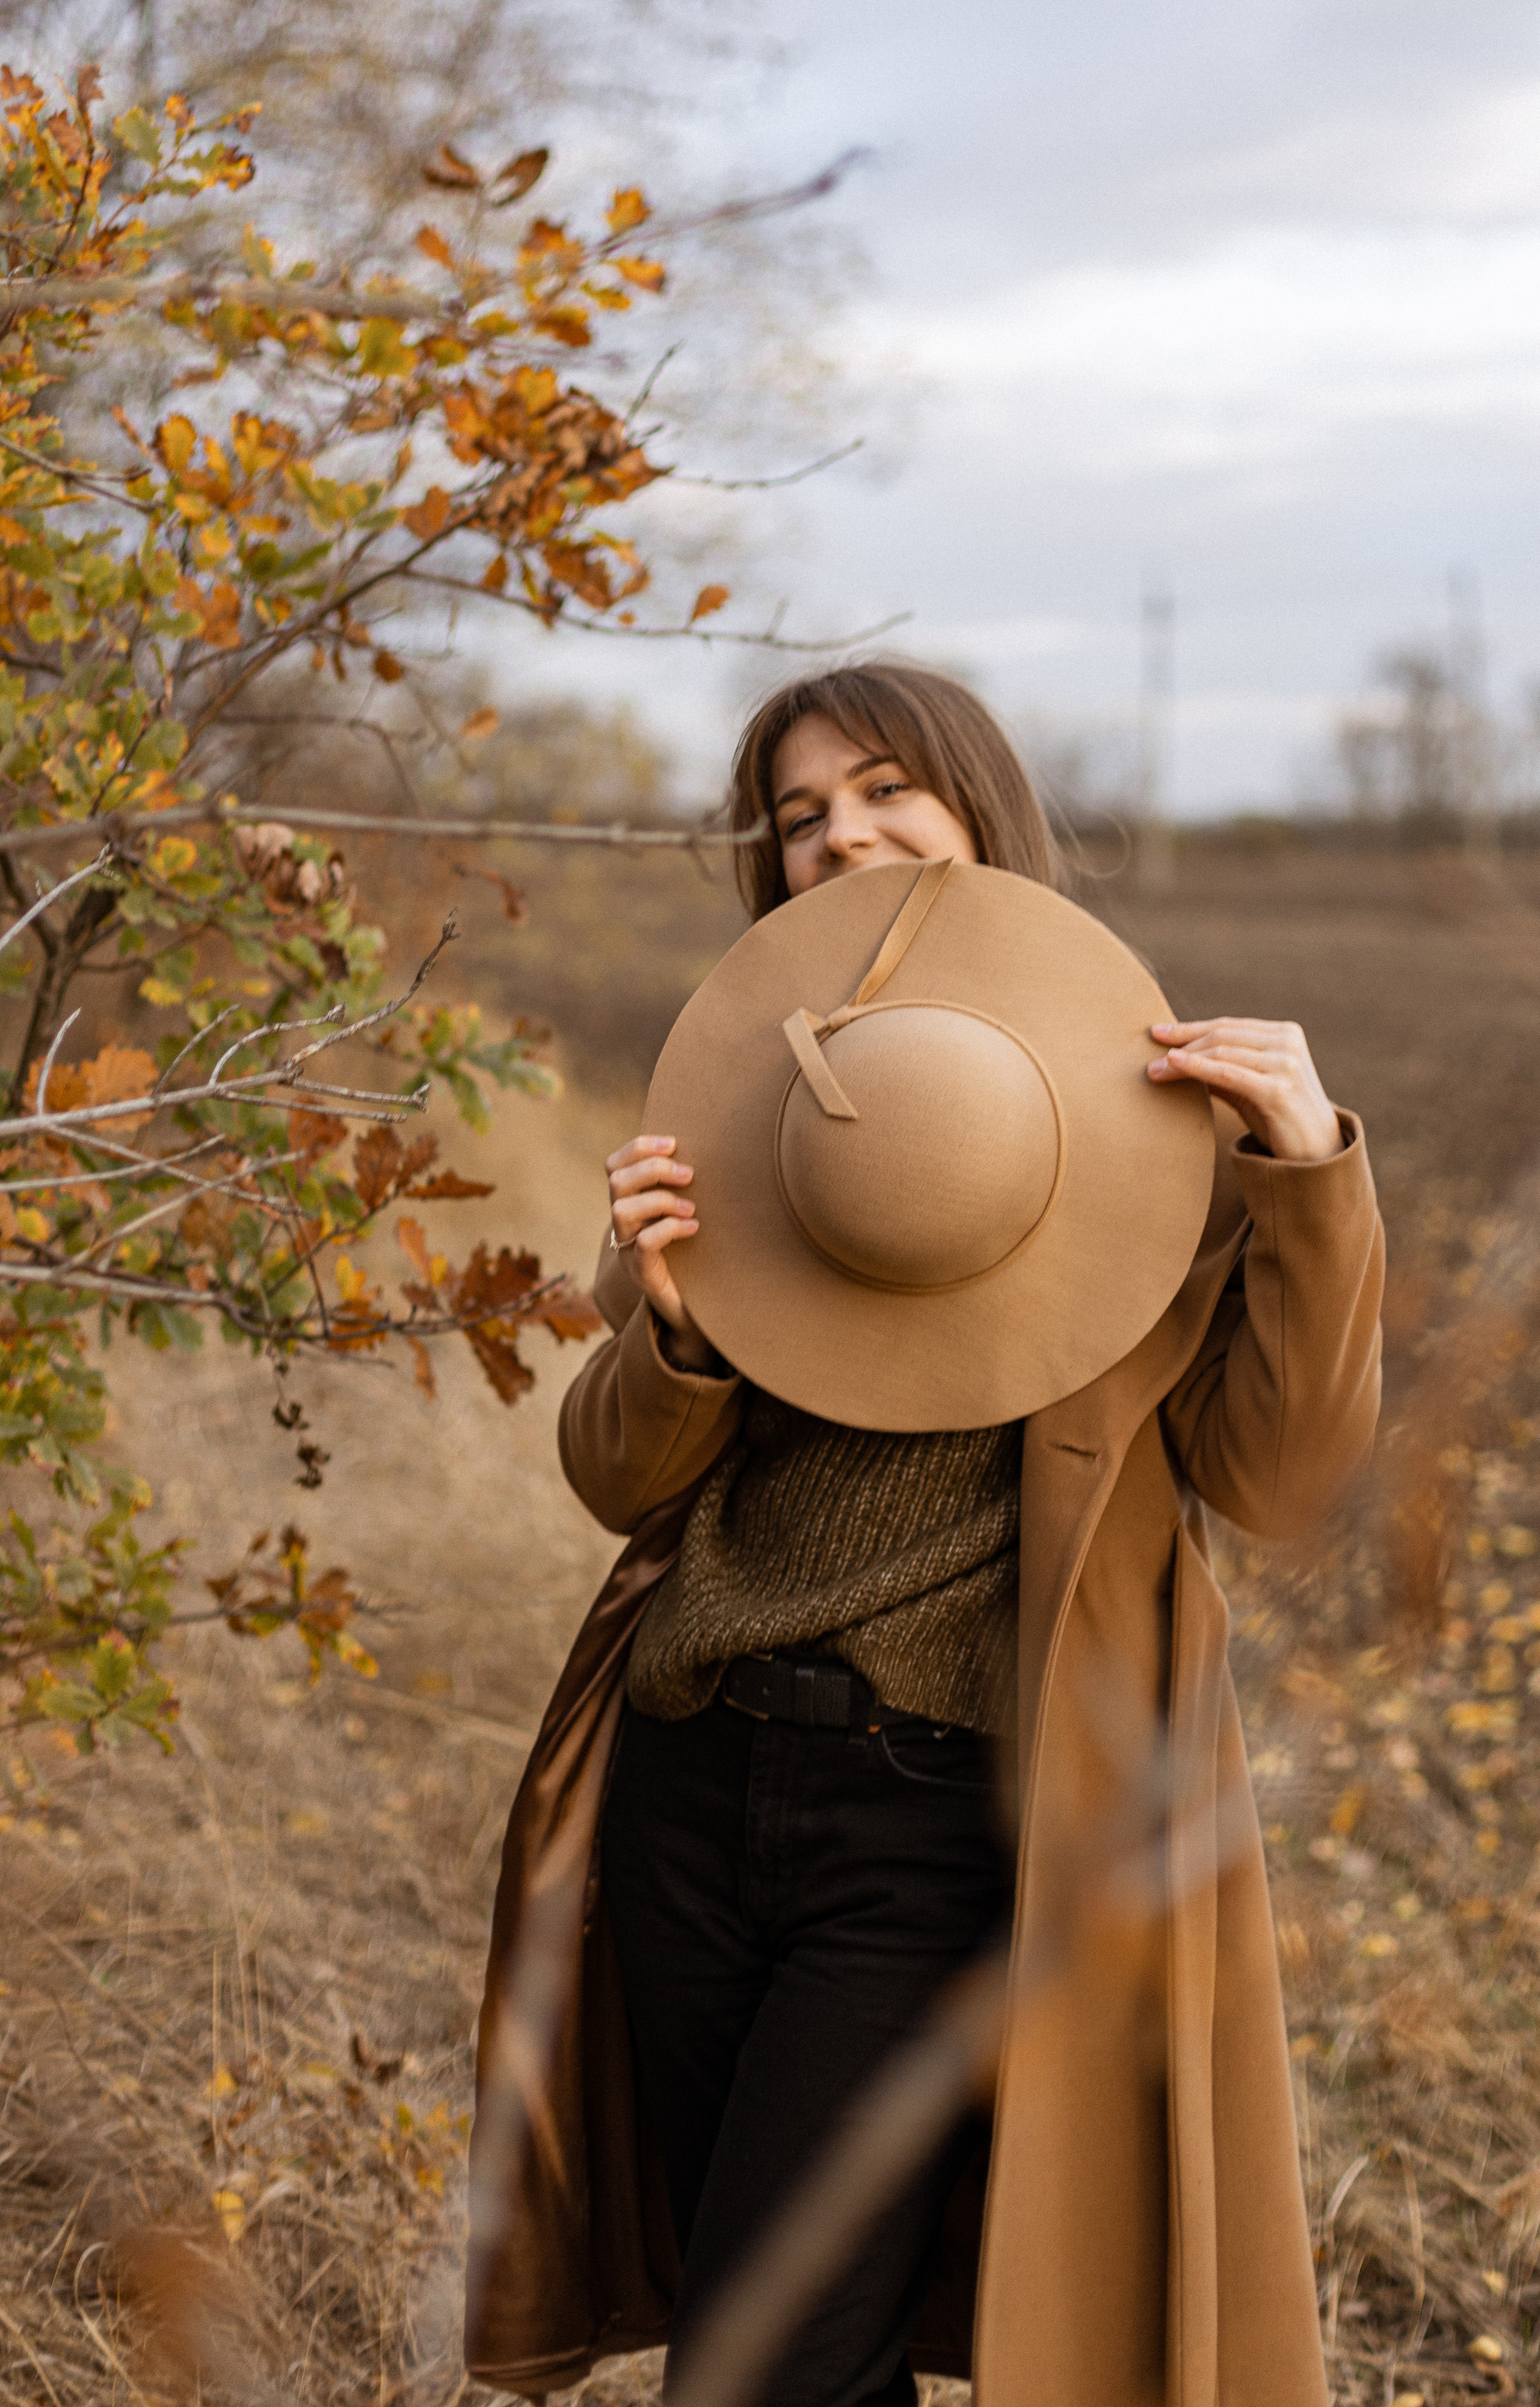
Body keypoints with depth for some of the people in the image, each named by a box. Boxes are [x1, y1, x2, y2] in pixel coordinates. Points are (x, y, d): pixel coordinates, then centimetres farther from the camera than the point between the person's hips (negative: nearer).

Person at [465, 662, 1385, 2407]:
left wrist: (1309, 1175, -18)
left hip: (942, 1822, -4)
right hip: (692, 1791, 5)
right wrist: (673, 1327, -13)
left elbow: (1279, 1477, -7)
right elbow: (621, 1483, 8)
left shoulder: (1158, 1112, -1)